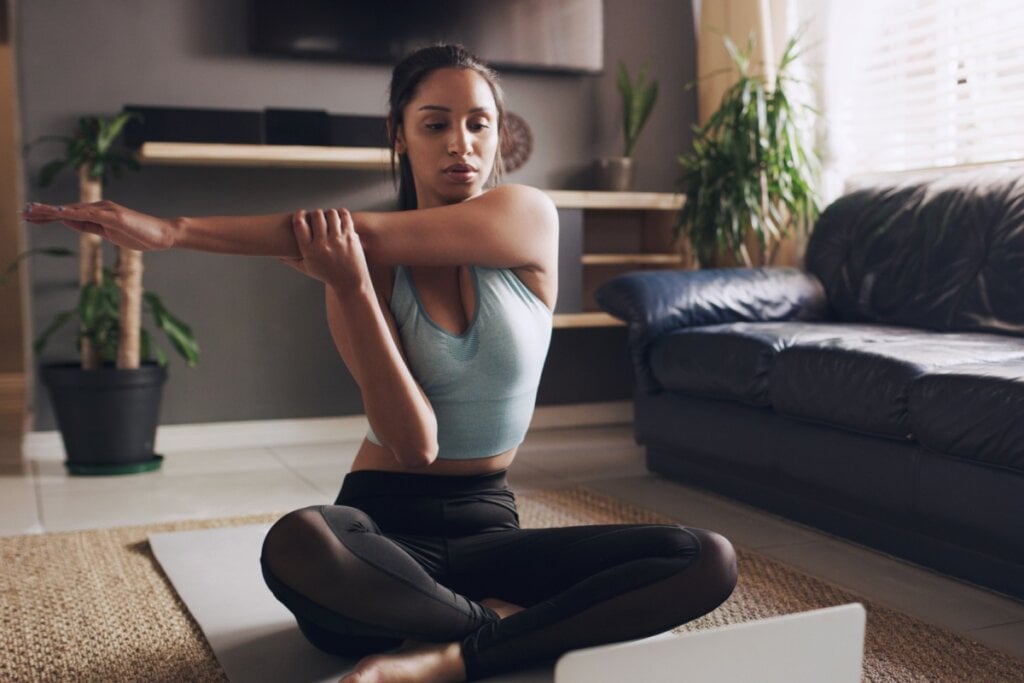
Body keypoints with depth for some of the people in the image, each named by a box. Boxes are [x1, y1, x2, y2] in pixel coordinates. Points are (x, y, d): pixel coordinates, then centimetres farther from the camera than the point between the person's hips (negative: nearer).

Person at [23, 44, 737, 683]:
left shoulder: (531, 218, -4)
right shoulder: (359, 267, -3)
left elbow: (369, 233, -18)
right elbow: (414, 445, -14)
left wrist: (176, 228, -19)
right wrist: (350, 288, -25)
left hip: (487, 523, 2)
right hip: (384, 522, -1)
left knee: (711, 560, -21)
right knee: (295, 545, -38)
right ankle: (513, 625, -15)